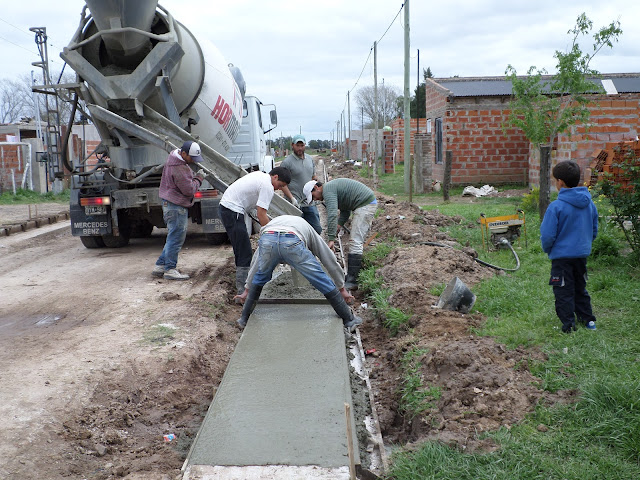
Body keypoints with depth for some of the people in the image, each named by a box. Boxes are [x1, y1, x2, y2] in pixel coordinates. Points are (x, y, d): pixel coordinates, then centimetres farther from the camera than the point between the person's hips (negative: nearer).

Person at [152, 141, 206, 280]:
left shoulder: (174, 159, 11)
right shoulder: (179, 168, -22)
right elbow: (189, 190, -20)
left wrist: (194, 177, 8)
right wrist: (199, 178, -6)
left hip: (171, 204, 11)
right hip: (176, 206, -11)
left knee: (173, 237, 15)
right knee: (176, 237, -5)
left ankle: (160, 266, 19)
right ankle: (170, 269, 0)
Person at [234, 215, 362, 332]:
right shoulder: (309, 231, 41)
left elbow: (255, 263, 49)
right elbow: (330, 261, 41)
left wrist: (247, 290, 58)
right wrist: (342, 289, 50)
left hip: (267, 240, 2)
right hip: (292, 244, -2)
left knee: (260, 278, 32)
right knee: (323, 281, 13)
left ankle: (244, 319, 39)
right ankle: (349, 319, 21)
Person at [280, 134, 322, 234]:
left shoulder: (310, 159, 13)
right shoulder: (287, 162, -8)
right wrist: (292, 198, -20)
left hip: (310, 203, 6)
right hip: (295, 204, -6)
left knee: (317, 230, 8)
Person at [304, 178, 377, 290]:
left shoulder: (327, 190, -13)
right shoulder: (331, 187, 20)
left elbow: (332, 215, -24)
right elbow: (345, 210, 21)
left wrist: (331, 239, -26)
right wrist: (339, 225, 6)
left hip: (365, 204, -11)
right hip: (369, 202, 11)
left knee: (355, 242, -12)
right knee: (358, 241, 14)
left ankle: (351, 281, -14)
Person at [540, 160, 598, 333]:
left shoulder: (556, 206, -20)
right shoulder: (589, 204, 0)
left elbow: (547, 235, -17)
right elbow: (594, 231, 11)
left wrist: (547, 249, 3)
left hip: (562, 256, -6)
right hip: (582, 254, 6)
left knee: (564, 292, 5)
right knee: (580, 288, 21)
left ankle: (568, 325, 7)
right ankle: (588, 320, 29)